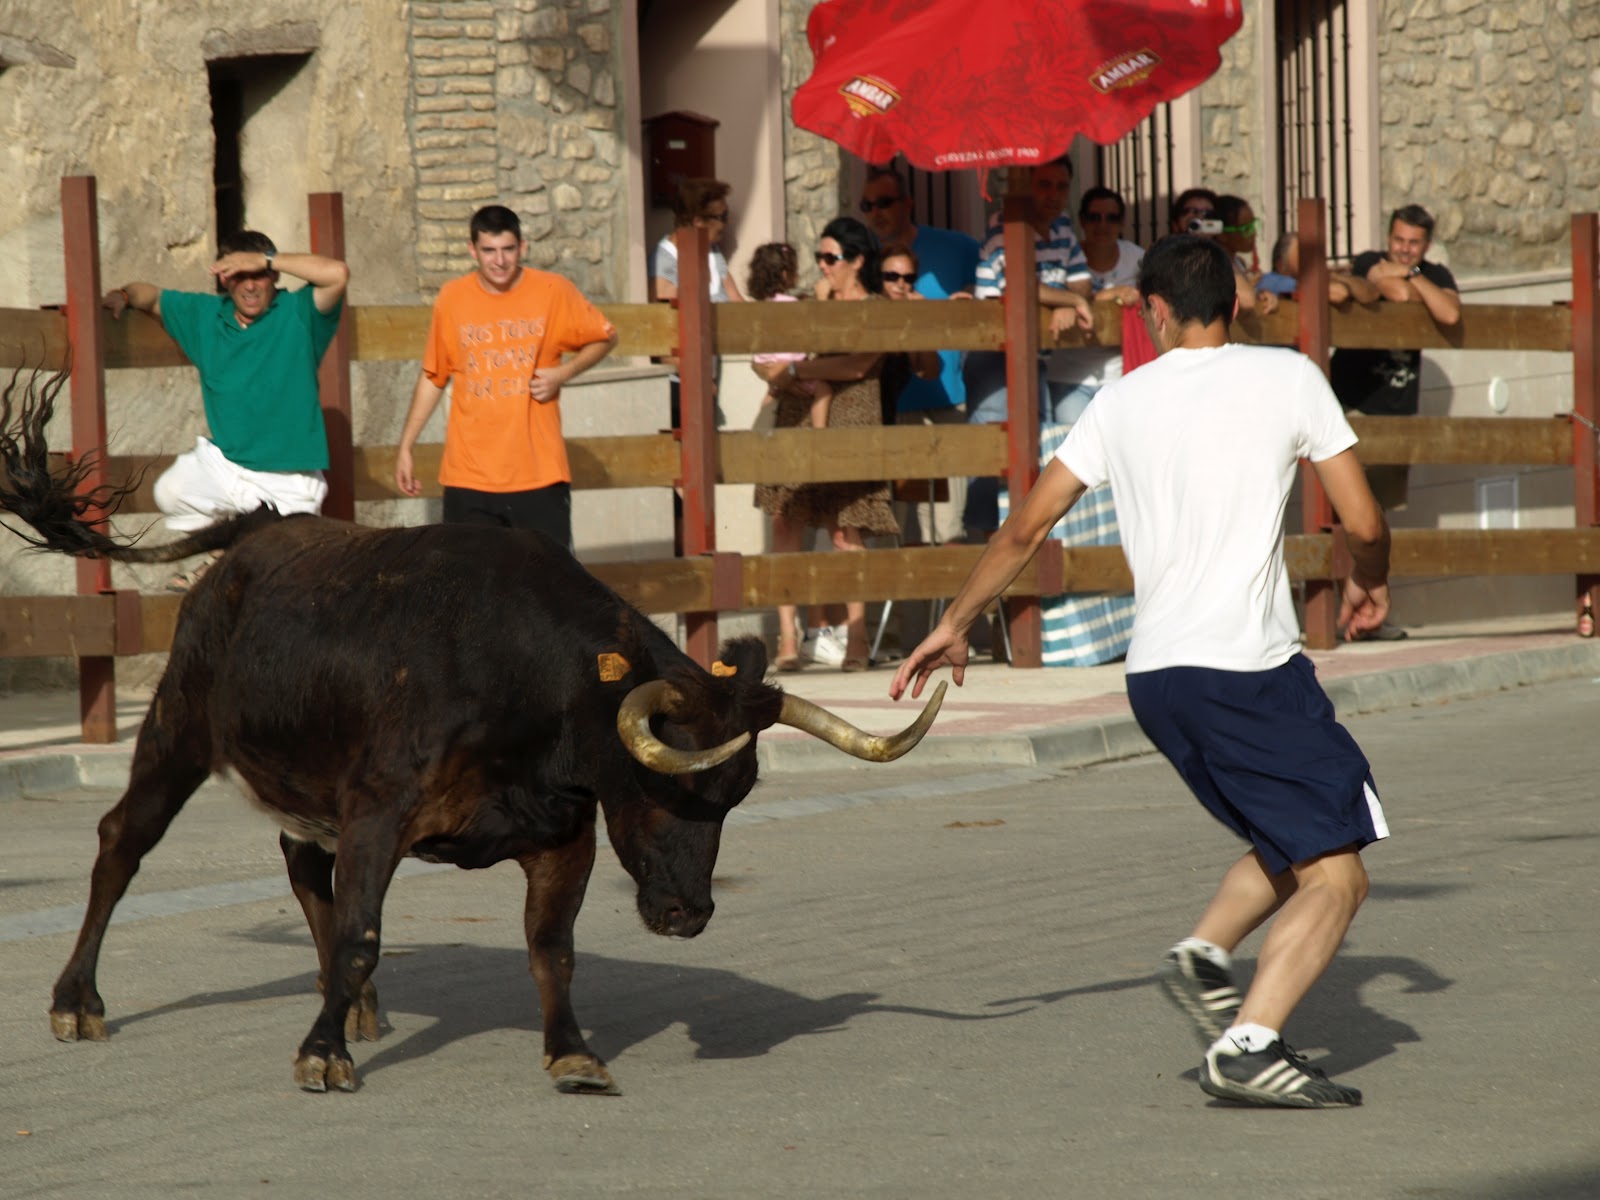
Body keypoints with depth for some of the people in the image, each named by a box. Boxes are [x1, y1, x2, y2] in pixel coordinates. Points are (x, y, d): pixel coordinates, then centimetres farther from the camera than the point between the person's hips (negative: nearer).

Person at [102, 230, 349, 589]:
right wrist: (123, 296, -5)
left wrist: (266, 260, -24)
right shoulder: (205, 315, 6)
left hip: (291, 483, -5)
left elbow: (336, 274, -26)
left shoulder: (297, 314, -8)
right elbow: (151, 296, 19)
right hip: (225, 463, 5)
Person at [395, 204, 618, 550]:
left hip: (540, 473, -1)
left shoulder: (554, 292, -1)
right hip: (468, 479, 1)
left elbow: (605, 338, 13)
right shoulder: (451, 299, 3)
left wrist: (562, 374, -5)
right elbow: (432, 378, 13)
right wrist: (405, 447, 13)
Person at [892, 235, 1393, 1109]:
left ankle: (1204, 954, 3)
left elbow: (1026, 528, 14)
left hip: (1153, 673, 6)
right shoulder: (1286, 378, 0)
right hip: (1248, 667, -6)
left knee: (1290, 845, 24)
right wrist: (1369, 584, 22)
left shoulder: (1122, 401, 11)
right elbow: (1363, 523, 0)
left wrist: (955, 625, 26)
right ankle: (1247, 1047, -17)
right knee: (1334, 875, -3)